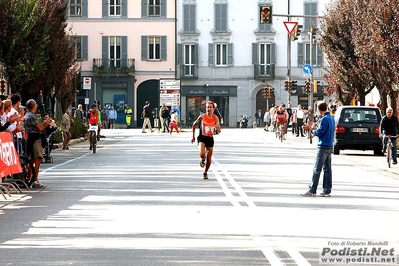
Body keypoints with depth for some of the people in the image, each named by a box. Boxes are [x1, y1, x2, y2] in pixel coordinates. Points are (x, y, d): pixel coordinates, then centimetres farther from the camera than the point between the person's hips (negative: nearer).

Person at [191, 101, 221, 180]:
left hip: (210, 138, 2)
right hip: (202, 137, -2)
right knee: (202, 154, -26)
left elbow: (219, 130, -4)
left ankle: (205, 172, 29)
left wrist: (217, 128, -29)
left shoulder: (215, 118, -5)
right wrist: (193, 136, 8)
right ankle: (203, 160, 11)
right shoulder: (202, 117, -9)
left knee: (209, 158, 8)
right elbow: (194, 124, 6)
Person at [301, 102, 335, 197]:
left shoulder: (324, 119, -16)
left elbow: (319, 132, -19)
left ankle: (312, 191, -7)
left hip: (323, 147, -9)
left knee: (317, 169, -7)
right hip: (330, 146, 9)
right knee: (327, 169, 10)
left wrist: (312, 131, 1)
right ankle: (327, 191, 10)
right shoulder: (331, 118, 13)